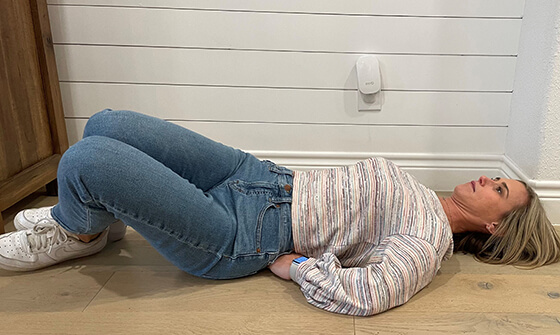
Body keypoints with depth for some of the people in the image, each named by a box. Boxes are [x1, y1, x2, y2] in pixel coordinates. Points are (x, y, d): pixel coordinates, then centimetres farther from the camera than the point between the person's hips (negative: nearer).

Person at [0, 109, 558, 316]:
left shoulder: (428, 244, -8)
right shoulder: (419, 196, 17)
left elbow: (363, 294, -24)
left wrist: (293, 264, -15)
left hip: (240, 236, -8)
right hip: (257, 173, 8)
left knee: (85, 160, -21)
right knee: (106, 124, 3)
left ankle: (78, 233, 14)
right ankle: (92, 213, 29)